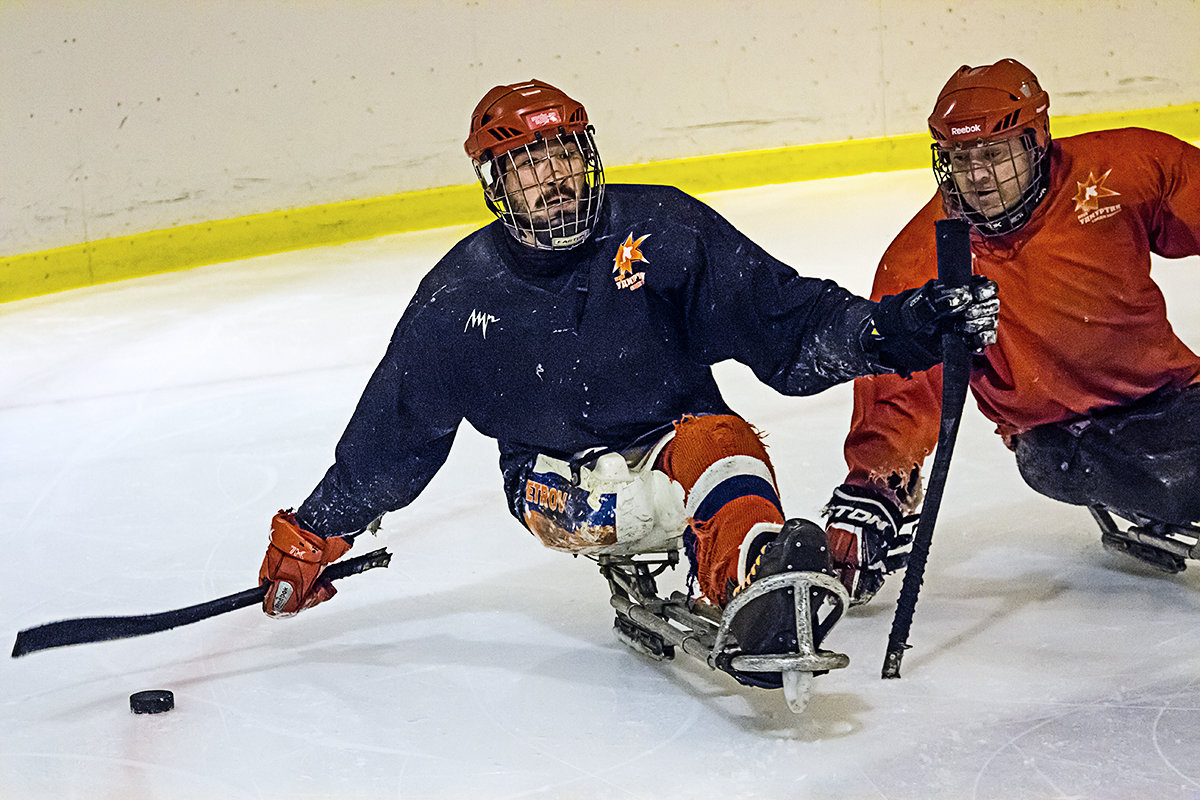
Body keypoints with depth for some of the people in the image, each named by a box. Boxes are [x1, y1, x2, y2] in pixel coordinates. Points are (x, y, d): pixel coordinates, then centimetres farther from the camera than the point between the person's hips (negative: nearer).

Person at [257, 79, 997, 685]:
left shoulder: (659, 229, -8)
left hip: (675, 443, -2)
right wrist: (315, 532, 8)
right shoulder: (462, 295, -2)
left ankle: (753, 591, -66)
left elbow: (781, 316, -9)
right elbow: (392, 429, 7)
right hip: (561, 485, 2)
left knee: (720, 440, -36)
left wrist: (891, 328, -24)